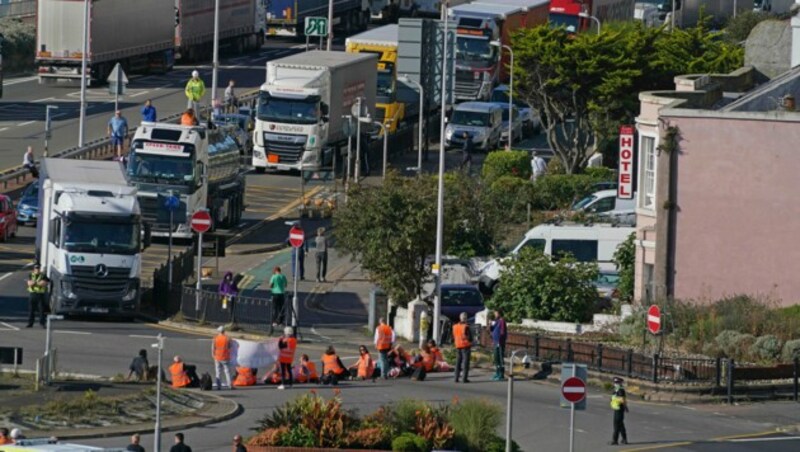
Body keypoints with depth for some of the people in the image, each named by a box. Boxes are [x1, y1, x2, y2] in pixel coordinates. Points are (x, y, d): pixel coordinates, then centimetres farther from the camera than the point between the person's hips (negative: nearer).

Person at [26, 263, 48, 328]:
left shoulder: (43, 276, 3)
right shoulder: (31, 275, 9)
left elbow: (44, 283, -11)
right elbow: (29, 283, -5)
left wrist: (34, 282, -13)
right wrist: (39, 283, -13)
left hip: (41, 294, -2)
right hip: (32, 294, 2)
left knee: (42, 309, -3)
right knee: (31, 309, 2)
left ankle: (42, 323, 1)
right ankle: (30, 323, 7)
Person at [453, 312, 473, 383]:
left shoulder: (455, 326, 4)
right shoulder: (466, 327, -15)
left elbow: (454, 337, 11)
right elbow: (469, 337, -13)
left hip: (458, 346, 6)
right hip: (466, 346, -6)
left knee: (458, 362, 12)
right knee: (466, 362, -3)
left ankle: (456, 378, 10)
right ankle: (465, 378, -7)